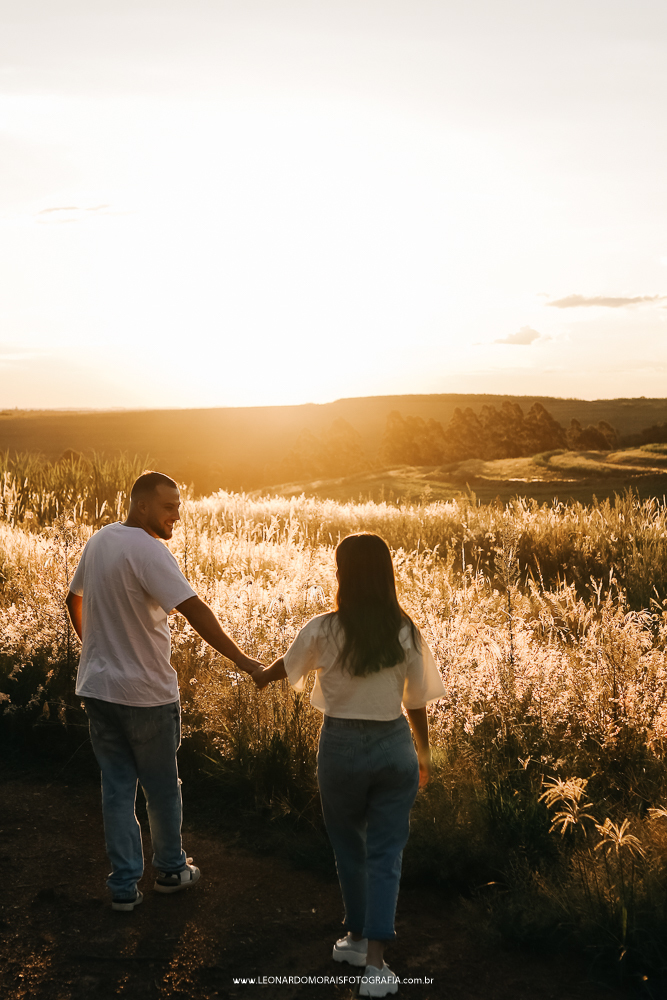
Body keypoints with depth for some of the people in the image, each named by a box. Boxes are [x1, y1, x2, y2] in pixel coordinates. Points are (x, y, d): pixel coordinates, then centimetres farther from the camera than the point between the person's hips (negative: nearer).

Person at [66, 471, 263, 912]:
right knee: (162, 787, 13)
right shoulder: (147, 550, -21)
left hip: (98, 687, 7)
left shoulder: (99, 540, 5)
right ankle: (172, 870, 30)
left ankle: (124, 887, 18)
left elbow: (74, 600, 19)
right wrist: (241, 659, -29)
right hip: (146, 693, -7)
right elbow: (194, 609, -30)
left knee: (117, 786, 13)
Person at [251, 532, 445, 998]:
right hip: (394, 747, 1)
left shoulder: (324, 630, -13)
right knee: (385, 853, 8)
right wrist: (424, 753, 18)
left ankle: (358, 937, 35)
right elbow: (417, 702, 0)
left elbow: (287, 665, 8)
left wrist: (261, 676, 32)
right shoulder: (406, 632, -8)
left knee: (349, 844, 19)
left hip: (341, 746, -1)